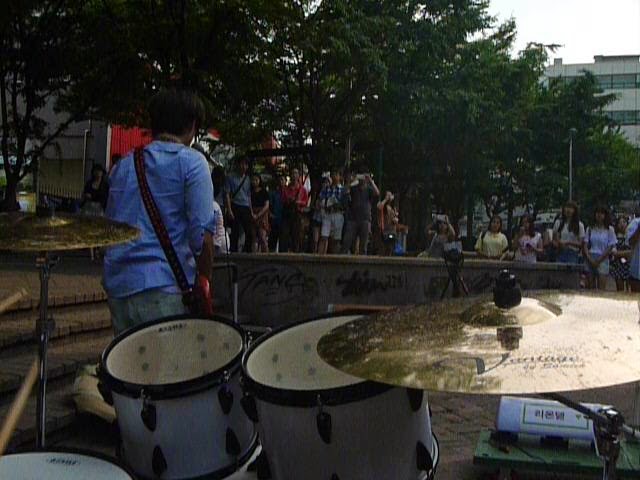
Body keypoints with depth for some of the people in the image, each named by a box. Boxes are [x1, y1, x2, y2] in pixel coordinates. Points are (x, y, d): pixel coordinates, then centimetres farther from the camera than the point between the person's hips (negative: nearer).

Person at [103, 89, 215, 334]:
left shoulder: (124, 164, 15)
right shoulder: (190, 162, -4)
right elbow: (202, 233, -10)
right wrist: (205, 280, 2)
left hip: (117, 285, 6)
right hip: (163, 286, -6)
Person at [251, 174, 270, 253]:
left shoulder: (263, 192, 4)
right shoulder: (250, 192, 10)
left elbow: (266, 206, -1)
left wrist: (258, 215, -10)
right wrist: (252, 214, -8)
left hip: (262, 216, -2)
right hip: (252, 216, 2)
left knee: (263, 237, -11)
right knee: (253, 237, -3)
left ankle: (265, 253, -12)